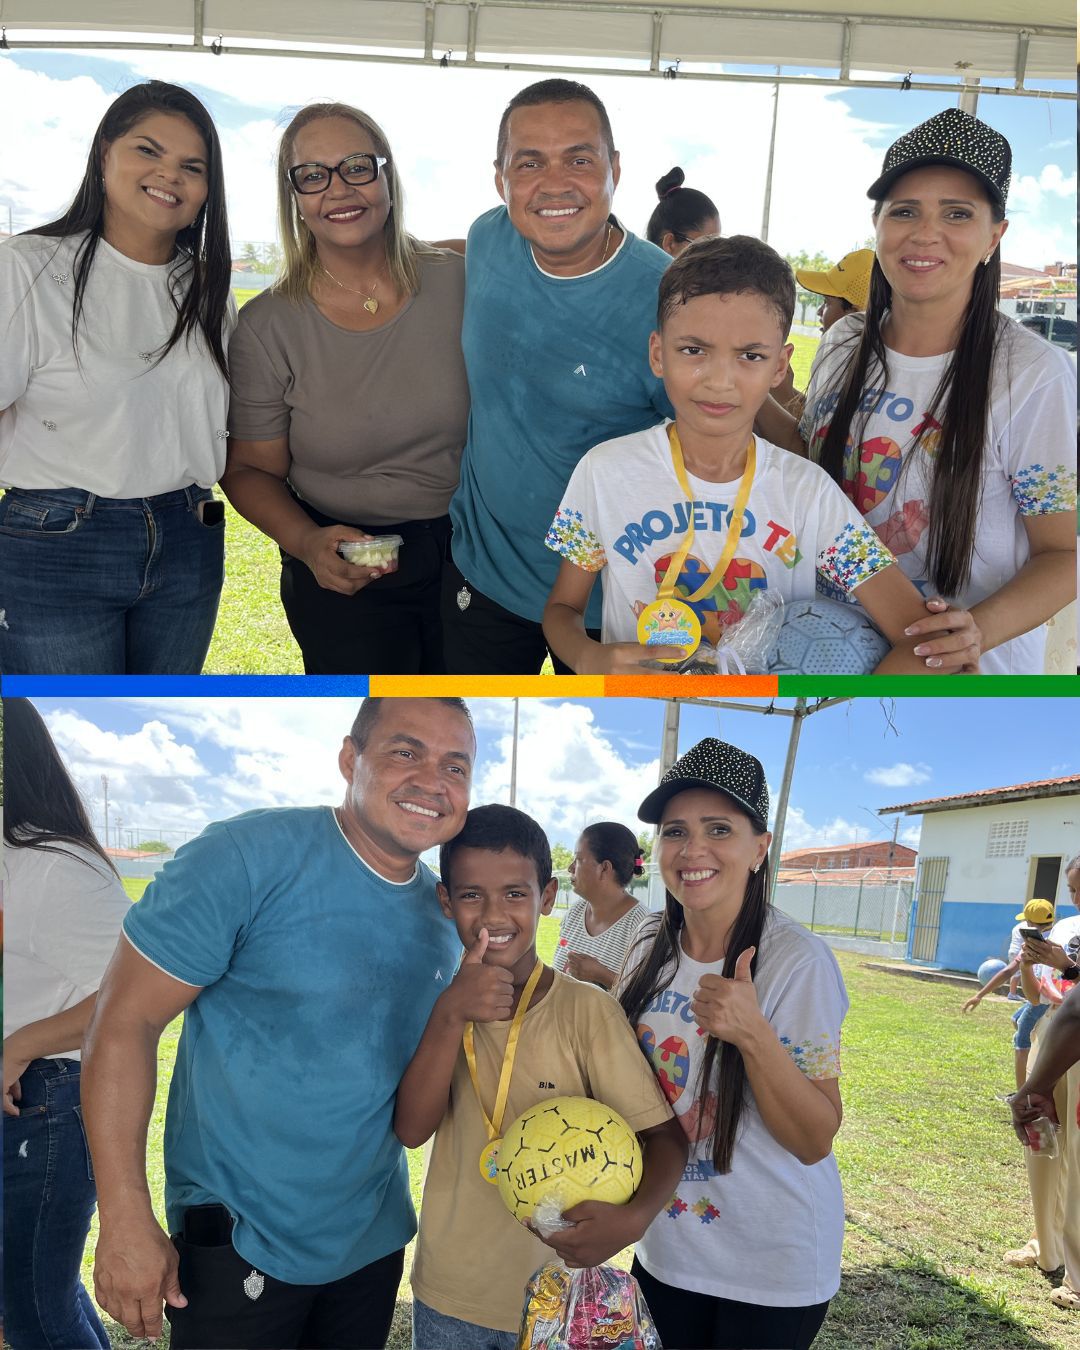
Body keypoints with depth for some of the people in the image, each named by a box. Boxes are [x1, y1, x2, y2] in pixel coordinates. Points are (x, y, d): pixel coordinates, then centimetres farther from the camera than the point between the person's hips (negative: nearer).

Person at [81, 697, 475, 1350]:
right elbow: (123, 1022, -19)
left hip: (377, 1240, 6)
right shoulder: (249, 856, -20)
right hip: (241, 1244, -6)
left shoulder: (446, 914, -1)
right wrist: (126, 1220, -19)